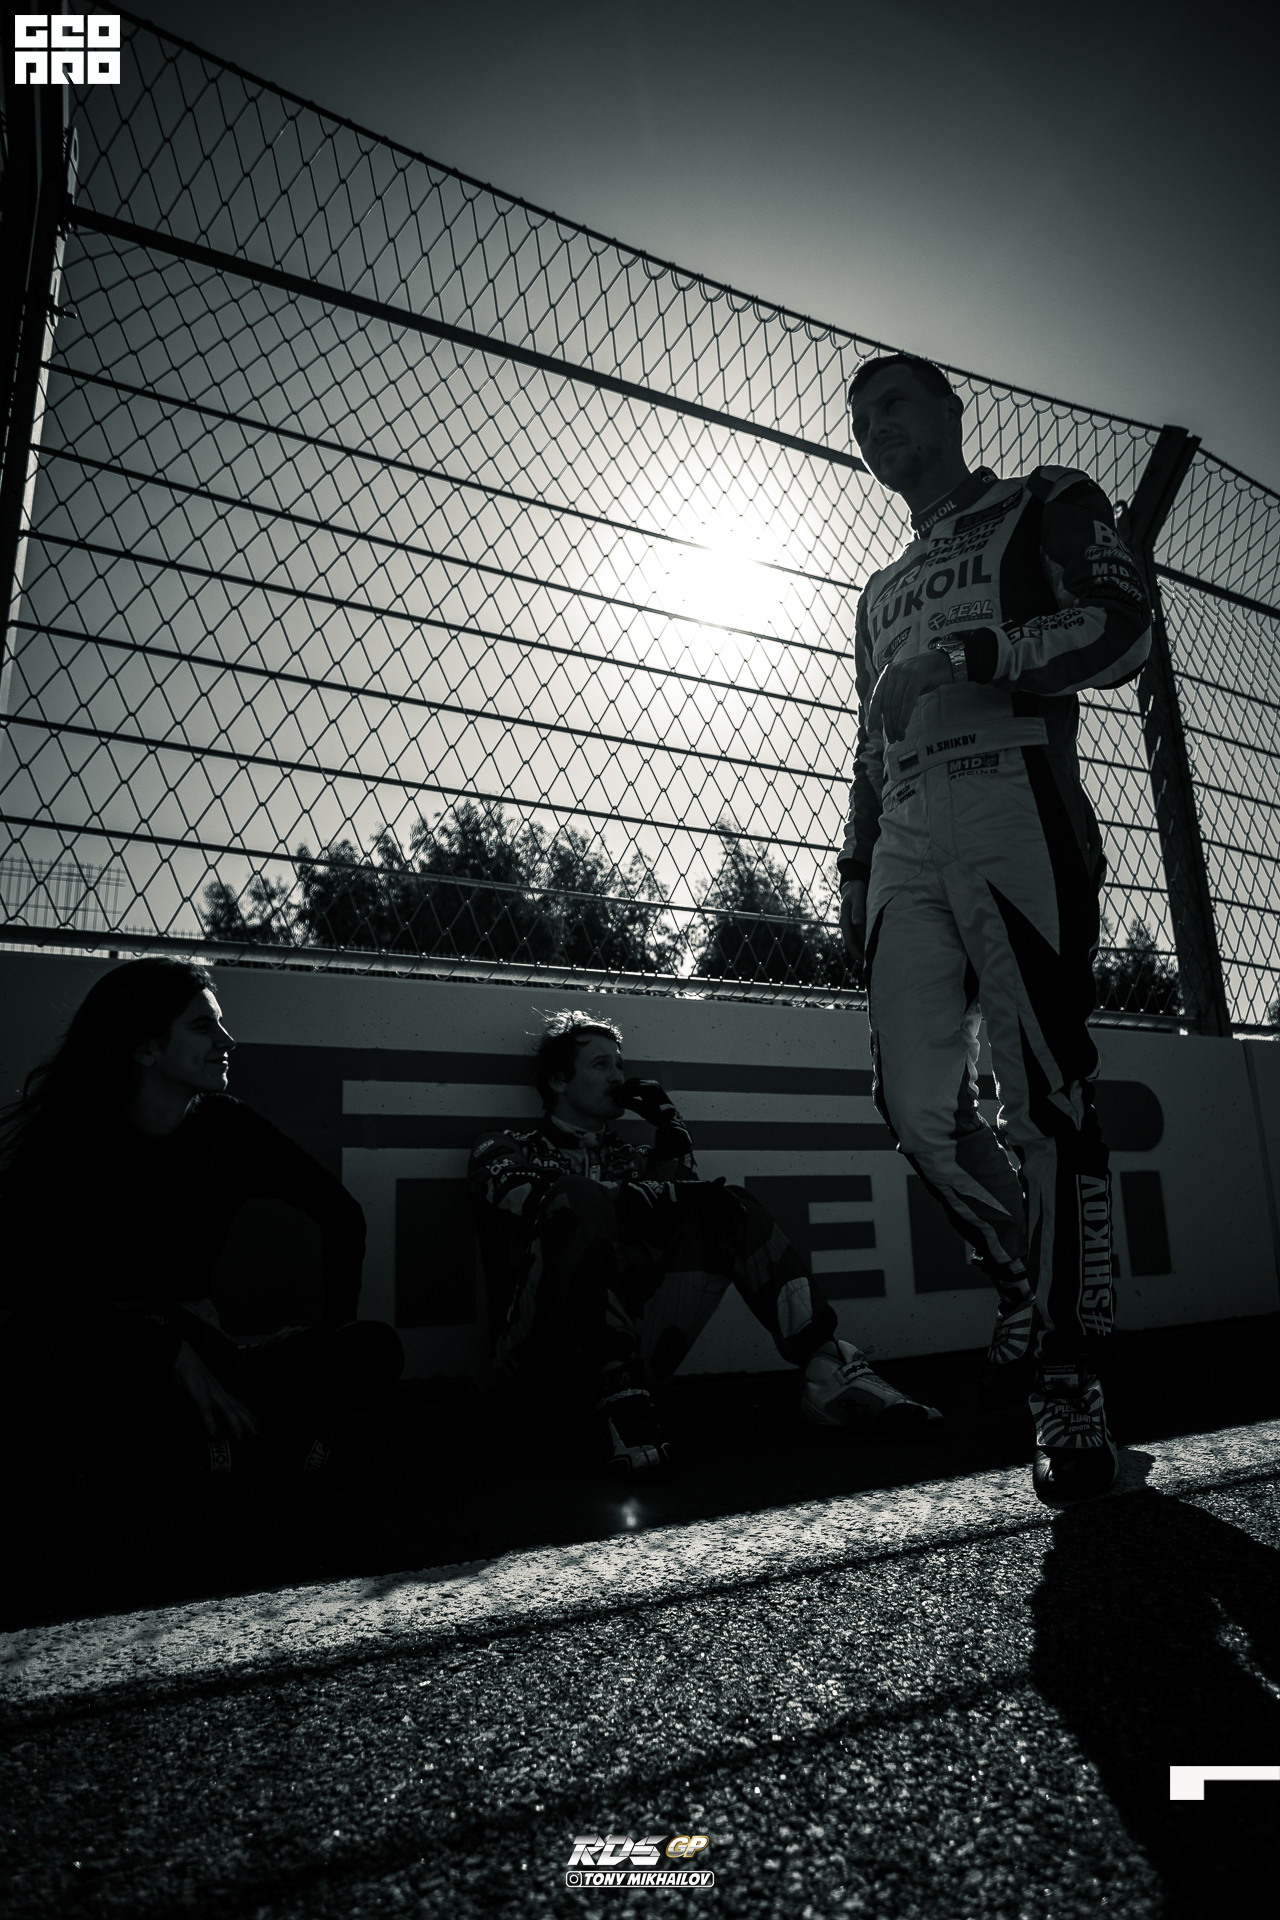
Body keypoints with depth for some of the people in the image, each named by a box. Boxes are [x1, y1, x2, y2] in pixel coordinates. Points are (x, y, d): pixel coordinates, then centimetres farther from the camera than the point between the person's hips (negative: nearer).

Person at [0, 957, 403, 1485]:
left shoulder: (225, 1126, 0)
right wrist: (170, 1350, -26)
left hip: (194, 1347, 3)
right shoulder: (65, 1138, -7)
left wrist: (335, 1326, -1)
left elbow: (341, 1213, 8)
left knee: (378, 1347, -17)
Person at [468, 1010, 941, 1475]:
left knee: (732, 1210, -4)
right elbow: (538, 1199, -12)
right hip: (538, 1354, -4)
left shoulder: (630, 1158, 25)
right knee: (578, 1196, -28)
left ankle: (830, 1373, -19)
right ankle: (619, 1403, -37)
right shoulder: (502, 1152, 11)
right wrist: (667, 1194, -16)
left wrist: (668, 1123, 3)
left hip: (632, 1347, 5)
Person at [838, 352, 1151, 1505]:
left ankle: (1071, 1390, -5)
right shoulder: (882, 592, 33)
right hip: (906, 839, 6)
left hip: (1013, 808, -5)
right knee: (918, 1108, -5)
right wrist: (857, 871, 16)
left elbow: (1124, 632, -1)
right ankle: (1031, 1286, 17)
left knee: (1046, 1097, -13)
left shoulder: (1048, 505, 16)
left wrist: (970, 657, -13)